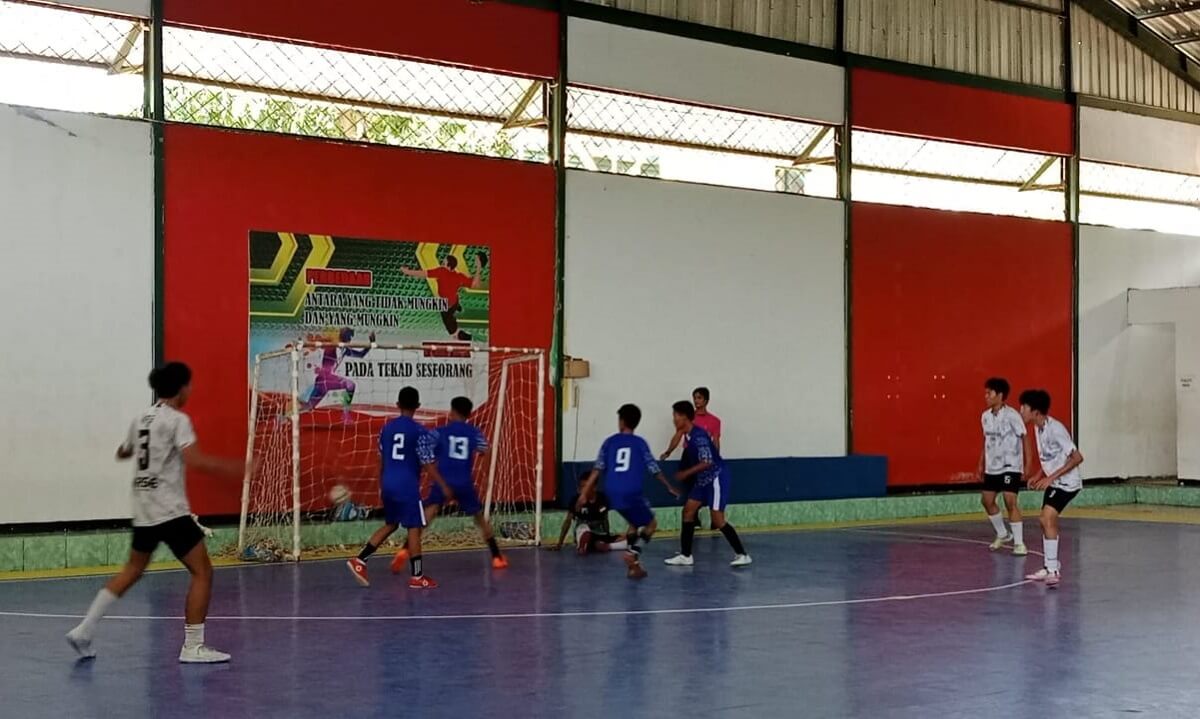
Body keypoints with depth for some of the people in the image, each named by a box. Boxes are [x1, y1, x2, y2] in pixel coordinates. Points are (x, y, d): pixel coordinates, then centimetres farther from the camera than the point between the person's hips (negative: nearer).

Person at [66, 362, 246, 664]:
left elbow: (122, 452, 30)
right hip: (171, 512, -8)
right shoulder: (177, 419, -10)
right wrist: (231, 467, -21)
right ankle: (193, 646, -4)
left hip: (143, 511, 8)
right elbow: (193, 459, -25)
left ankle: (84, 630, 19)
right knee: (202, 572, -2)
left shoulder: (141, 419, 13)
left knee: (132, 571, 22)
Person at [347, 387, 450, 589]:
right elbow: (428, 464, -10)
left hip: (388, 484, 7)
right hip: (407, 486, -7)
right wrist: (444, 487, -3)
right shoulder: (419, 432, -9)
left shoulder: (387, 428, 9)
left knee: (390, 524, 19)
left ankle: (359, 561, 11)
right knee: (414, 528, 1)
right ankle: (417, 576, 3)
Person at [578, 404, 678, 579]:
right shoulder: (640, 443, 2)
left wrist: (584, 494, 3)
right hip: (632, 493, -4)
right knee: (651, 523, 16)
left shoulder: (609, 442, 8)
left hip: (614, 494, 4)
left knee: (634, 523, 26)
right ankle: (633, 550, -9)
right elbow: (654, 469, 5)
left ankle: (634, 565, 17)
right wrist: (669, 487, 19)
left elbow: (597, 470, 2)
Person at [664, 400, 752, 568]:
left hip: (716, 478, -10)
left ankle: (742, 554, -1)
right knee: (688, 511, 7)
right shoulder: (687, 436, 6)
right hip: (703, 479, 10)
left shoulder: (698, 435, -23)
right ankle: (685, 556, 11)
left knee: (718, 520, -10)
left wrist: (686, 473, -21)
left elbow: (707, 462, -27)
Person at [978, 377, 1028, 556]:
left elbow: (1024, 439, -12)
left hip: (1010, 466, -7)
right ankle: (1002, 534, 32)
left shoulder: (1012, 415, -15)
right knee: (987, 500, 11)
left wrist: (1028, 464, -15)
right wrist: (981, 464, 16)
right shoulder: (986, 416, 5)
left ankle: (1019, 543, -7)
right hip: (992, 467, 7)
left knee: (1010, 501, -15)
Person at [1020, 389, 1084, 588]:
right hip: (1053, 482, 10)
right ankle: (1051, 567, 28)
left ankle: (1053, 569, -18)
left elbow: (1077, 458, -25)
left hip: (1067, 483, -10)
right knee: (1047, 522, 14)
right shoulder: (1038, 428, 5)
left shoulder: (1055, 429, -23)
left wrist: (1051, 477, -27)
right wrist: (1039, 475, 7)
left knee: (1047, 518, -22)